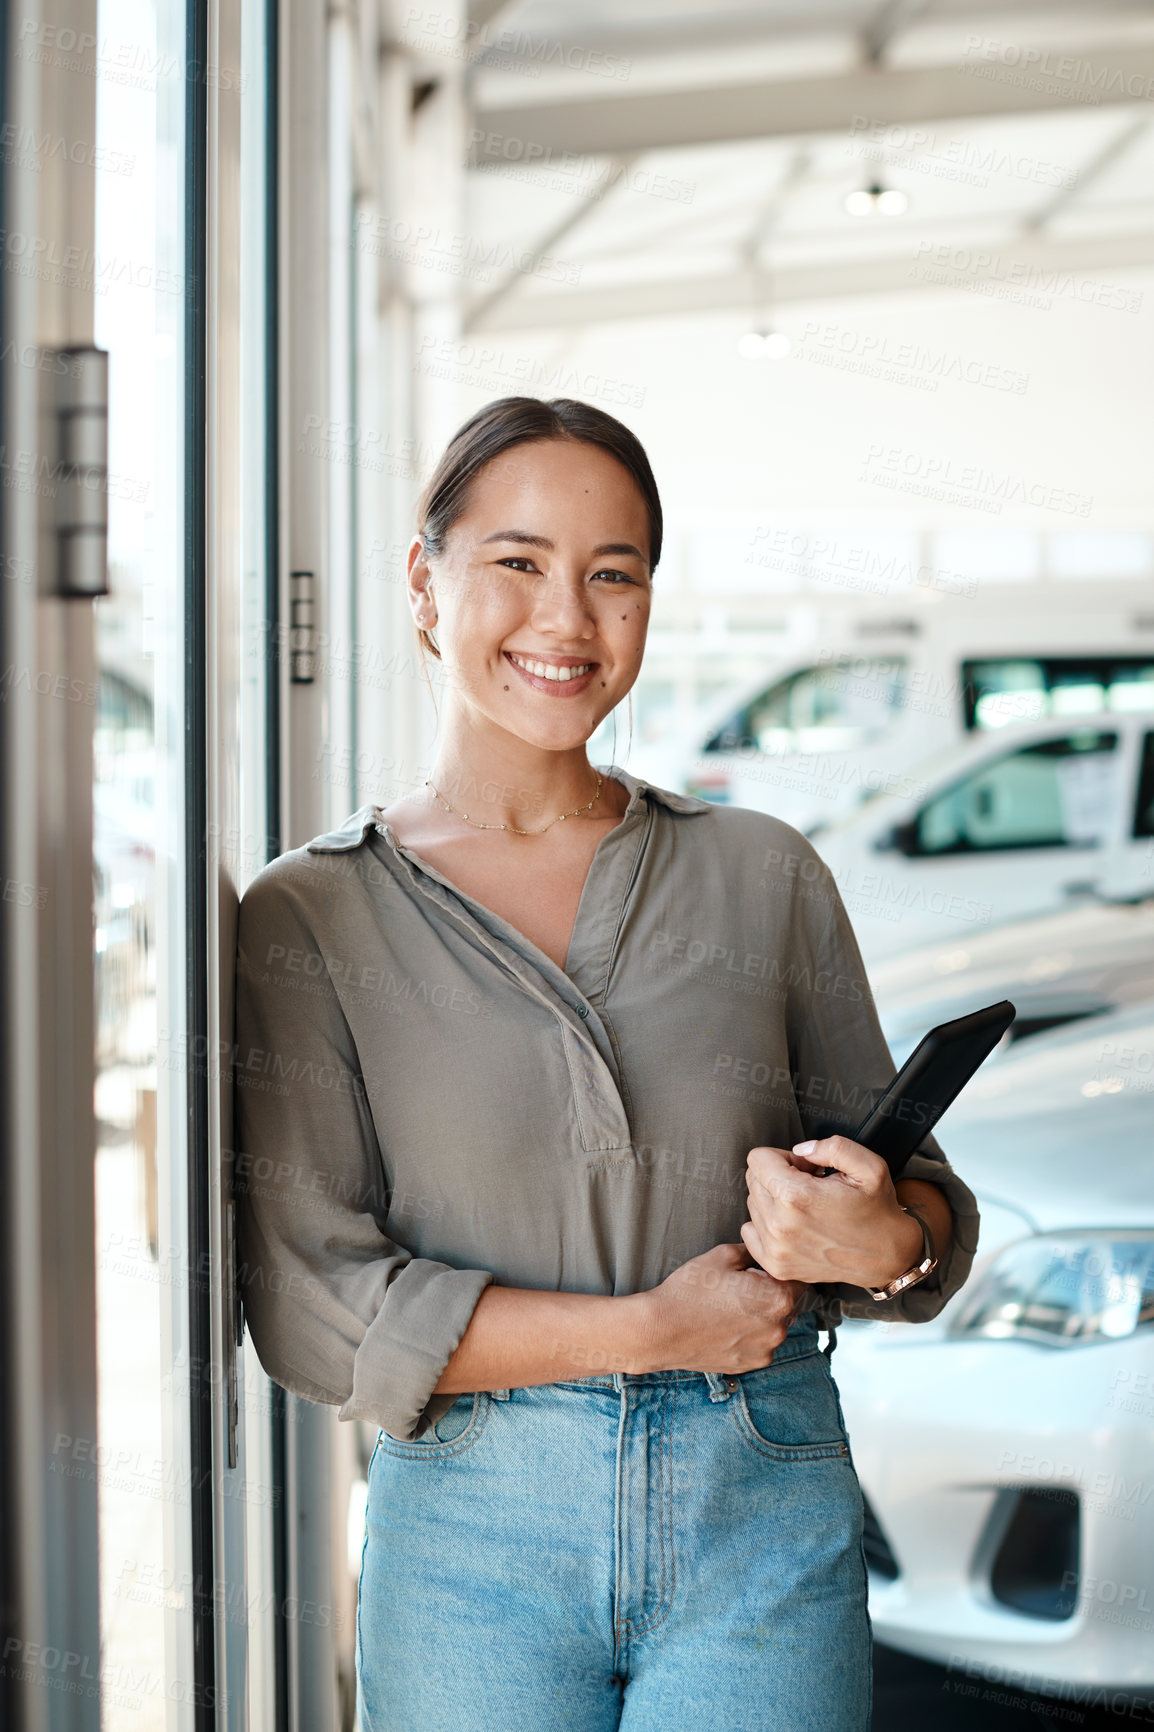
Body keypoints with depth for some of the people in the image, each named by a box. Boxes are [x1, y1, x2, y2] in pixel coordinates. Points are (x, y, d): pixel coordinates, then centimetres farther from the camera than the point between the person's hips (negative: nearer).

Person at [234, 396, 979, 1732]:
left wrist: (885, 1242, -14)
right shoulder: (307, 919, -2)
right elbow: (312, 1305, -8)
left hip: (766, 1526, 2)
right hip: (474, 1535, -1)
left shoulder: (765, 875, 5)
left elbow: (925, 1205, 9)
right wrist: (652, 1330, -12)